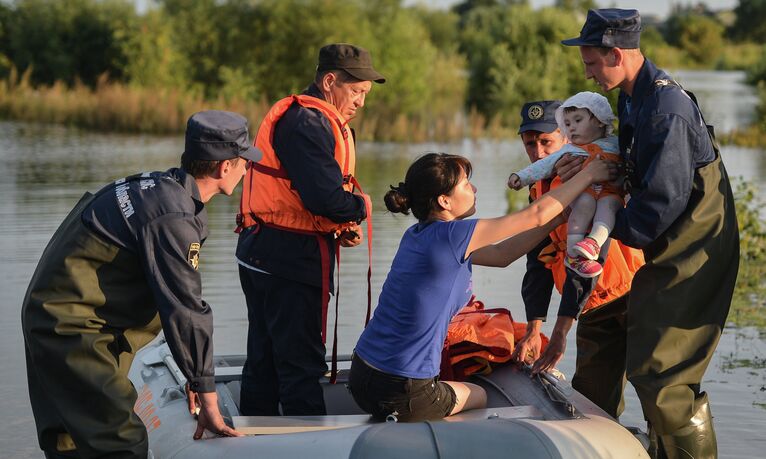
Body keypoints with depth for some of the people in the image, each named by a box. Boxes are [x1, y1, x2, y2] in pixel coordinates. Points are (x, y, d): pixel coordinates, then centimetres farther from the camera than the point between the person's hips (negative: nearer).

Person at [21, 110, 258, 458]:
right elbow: (185, 311, -21)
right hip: (71, 329, -11)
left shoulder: (161, 186, 10)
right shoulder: (173, 216, -21)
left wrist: (196, 373, 22)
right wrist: (208, 399, -16)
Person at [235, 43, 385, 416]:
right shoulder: (308, 123, -17)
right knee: (301, 363, -4)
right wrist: (360, 208, -6)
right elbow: (325, 197, -25)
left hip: (263, 256, 11)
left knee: (264, 361, 16)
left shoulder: (311, 120, 18)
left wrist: (340, 228, 5)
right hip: (291, 259, -11)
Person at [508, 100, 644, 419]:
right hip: (594, 310, 8)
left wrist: (560, 332, -26)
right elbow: (539, 262, 9)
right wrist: (533, 329, -3)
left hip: (631, 297, -8)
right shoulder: (539, 191, 9)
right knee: (591, 403, 5)